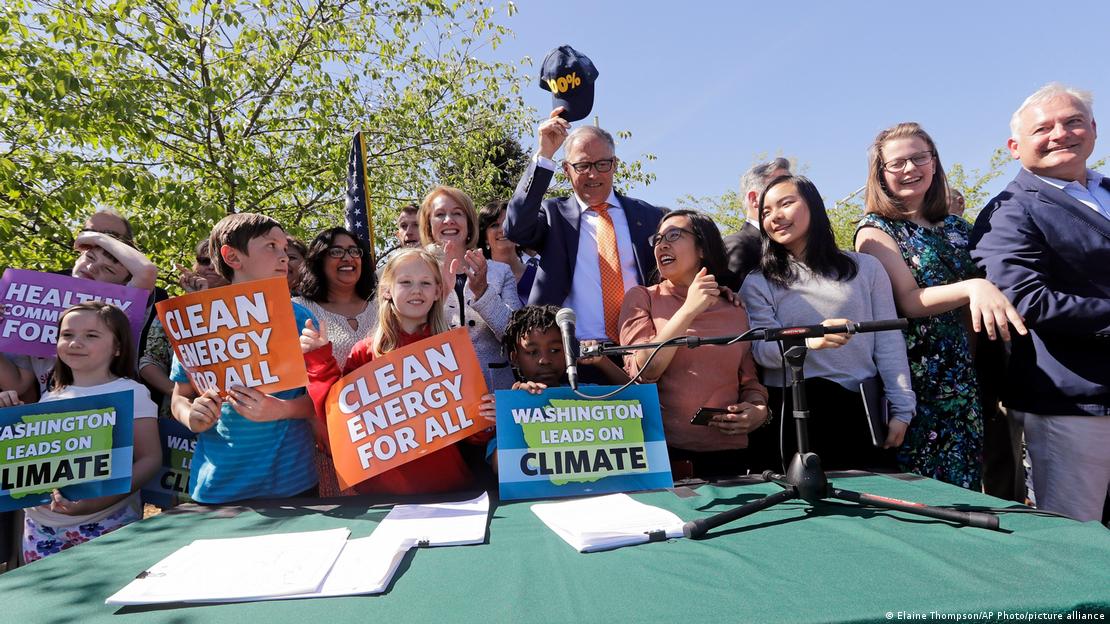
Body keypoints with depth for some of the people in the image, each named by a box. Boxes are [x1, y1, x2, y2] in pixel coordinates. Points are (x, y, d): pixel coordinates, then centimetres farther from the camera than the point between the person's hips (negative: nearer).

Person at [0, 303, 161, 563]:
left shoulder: (130, 393, -7)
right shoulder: (52, 397, 11)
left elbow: (150, 459, -11)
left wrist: (101, 500, -22)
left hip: (105, 522, -5)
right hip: (40, 522, 5)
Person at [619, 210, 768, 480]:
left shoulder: (735, 312, 9)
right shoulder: (642, 298, 2)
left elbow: (750, 381, 14)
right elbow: (642, 371, -11)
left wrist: (759, 410, -7)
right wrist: (689, 309, -13)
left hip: (728, 455, 3)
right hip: (660, 451, -2)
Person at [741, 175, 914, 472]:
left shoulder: (866, 267, 7)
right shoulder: (758, 283, 3)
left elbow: (889, 343, 5)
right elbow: (762, 349, -8)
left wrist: (901, 410, -1)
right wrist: (808, 341, -28)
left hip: (861, 411, 1)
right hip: (792, 414, -1)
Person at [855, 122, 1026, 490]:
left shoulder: (956, 227, 11)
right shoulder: (875, 231, -5)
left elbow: (976, 308, 20)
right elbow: (908, 301, -17)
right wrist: (972, 288, -31)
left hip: (961, 380, 5)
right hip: (911, 382, -5)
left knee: (965, 487, 11)